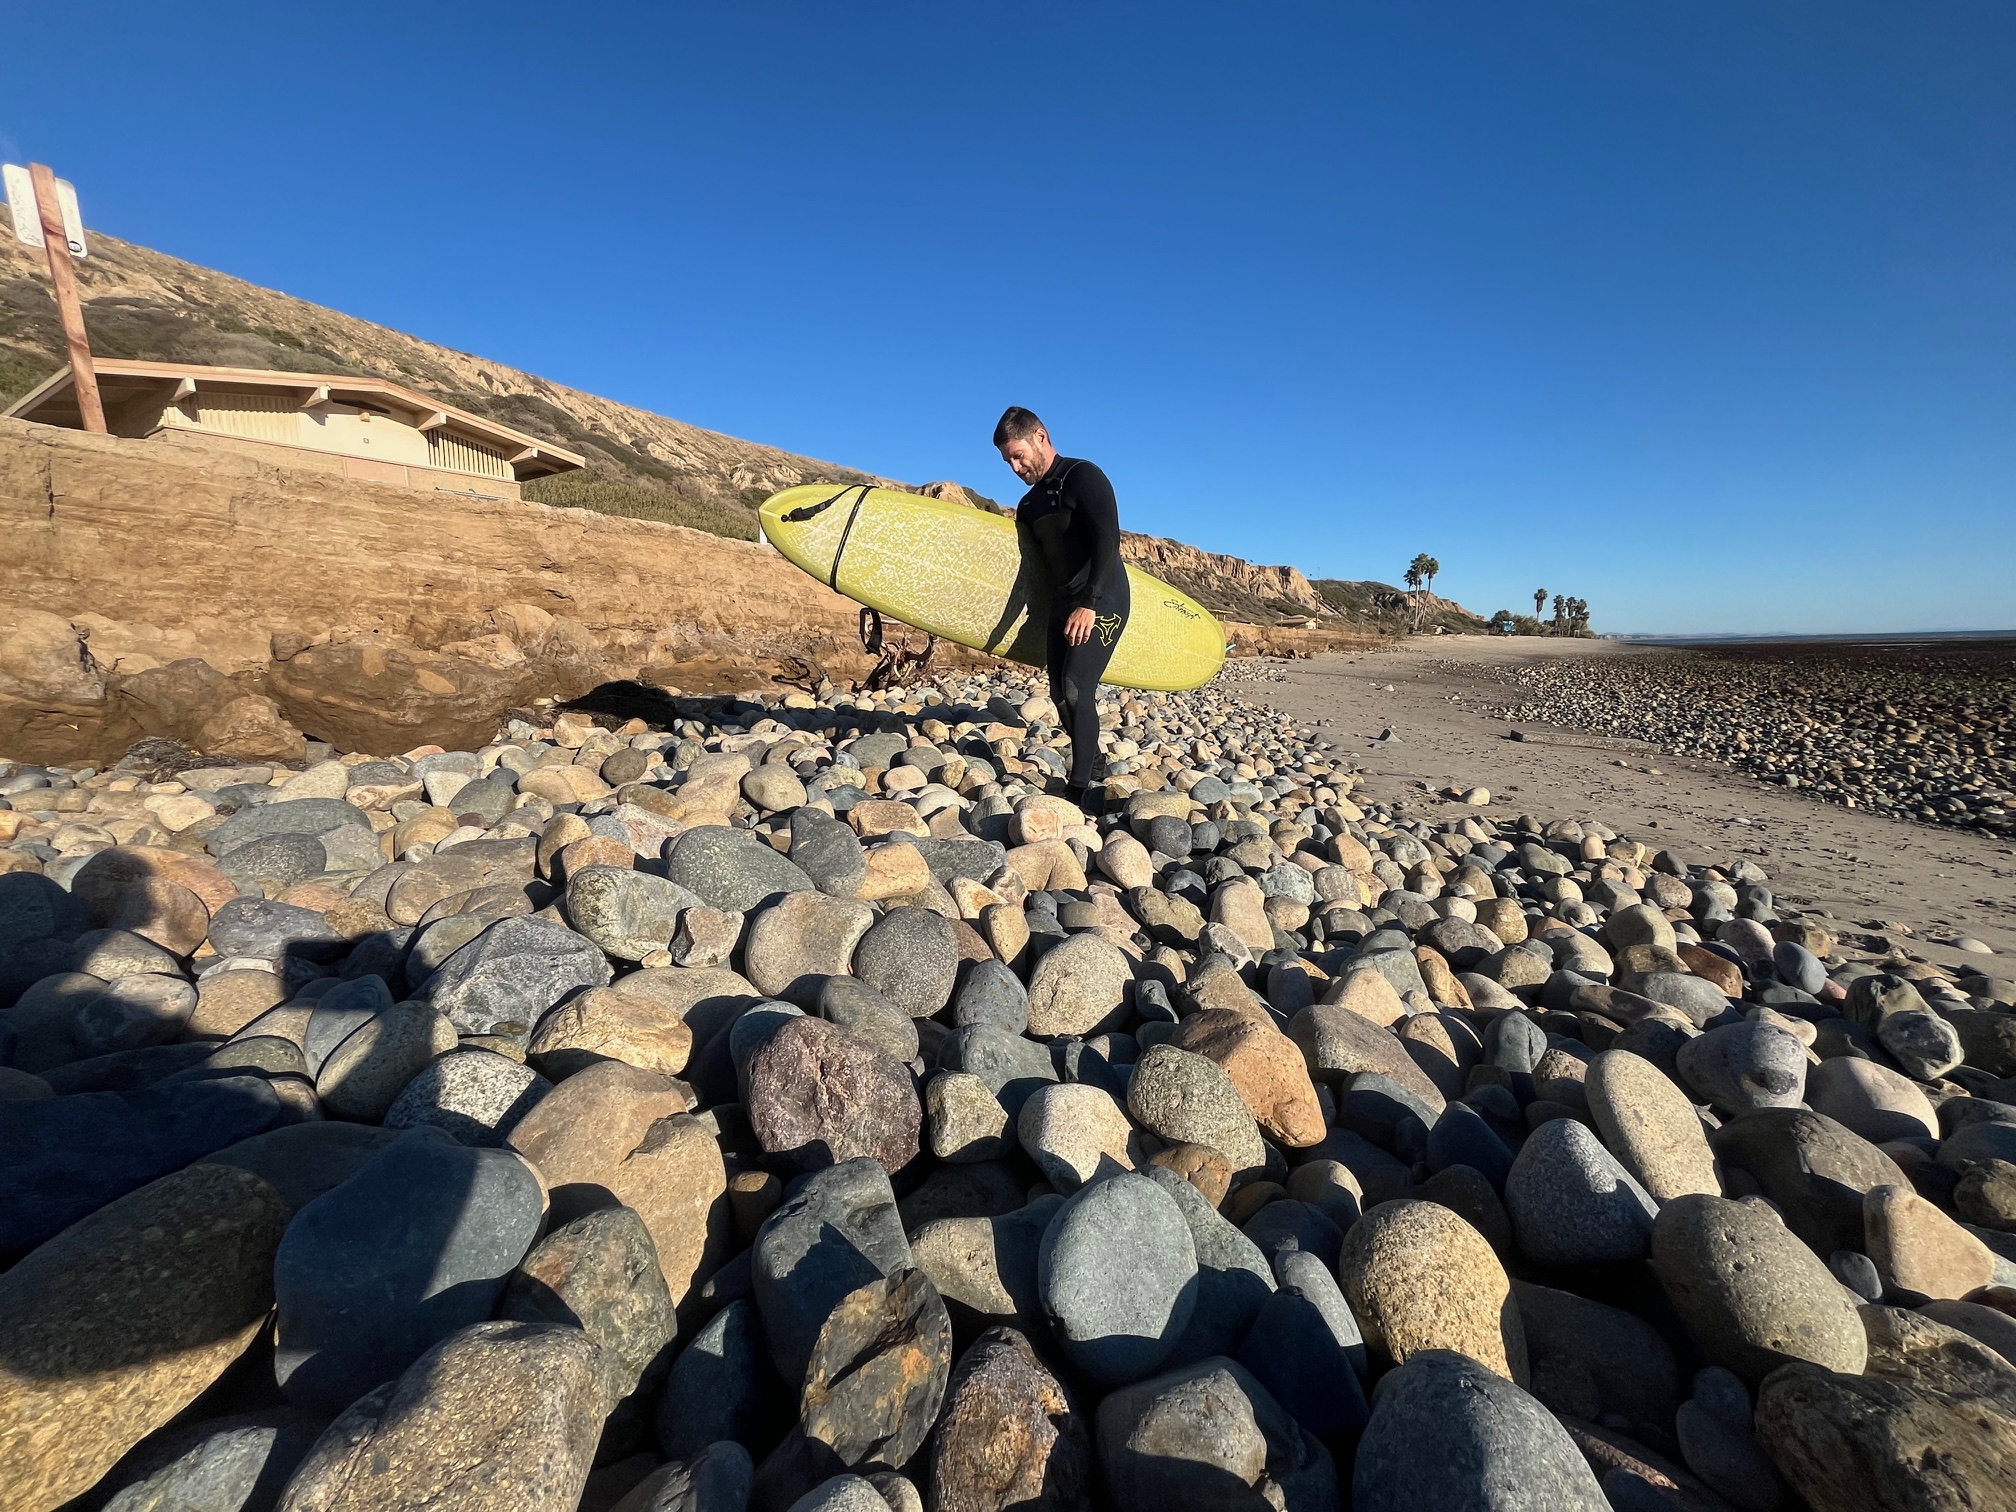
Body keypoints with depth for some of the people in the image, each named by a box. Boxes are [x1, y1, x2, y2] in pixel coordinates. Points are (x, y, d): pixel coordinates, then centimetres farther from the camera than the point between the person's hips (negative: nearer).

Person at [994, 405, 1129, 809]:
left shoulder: (1083, 477, -9)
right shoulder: (1029, 506, 15)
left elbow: (1108, 542, -21)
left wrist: (1088, 605, -28)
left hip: (1102, 603, -8)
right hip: (1062, 607, 8)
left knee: (1076, 688, -18)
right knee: (1060, 694, 6)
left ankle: (1077, 792, -13)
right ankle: (1092, 767, 24)